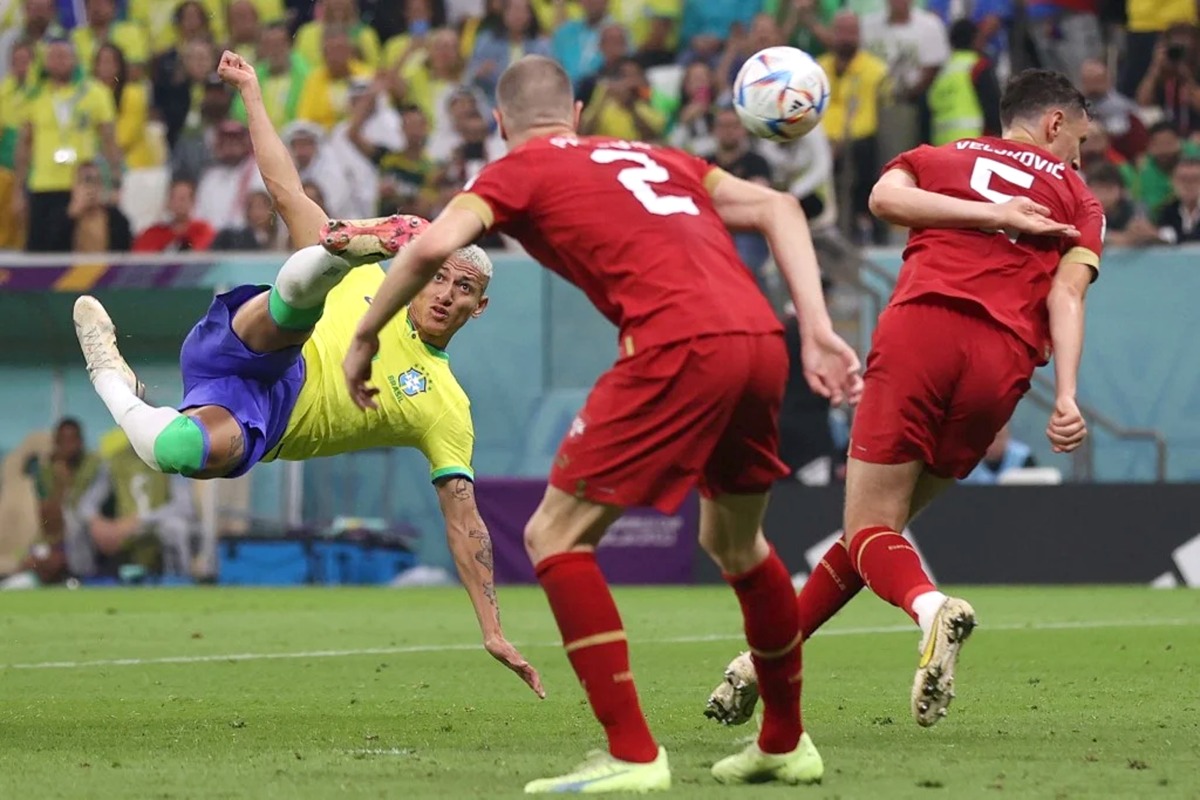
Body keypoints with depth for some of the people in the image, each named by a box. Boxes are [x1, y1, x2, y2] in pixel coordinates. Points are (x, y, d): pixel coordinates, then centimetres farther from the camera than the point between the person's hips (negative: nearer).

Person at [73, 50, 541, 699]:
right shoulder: (368, 284, 13)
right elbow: (287, 192, 15)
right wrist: (252, 95, 9)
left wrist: (494, 633, -5)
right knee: (302, 294, -30)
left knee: (179, 452, -36)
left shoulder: (447, 411, 8)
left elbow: (466, 522, 4)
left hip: (258, 425, -1)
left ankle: (115, 389, -10)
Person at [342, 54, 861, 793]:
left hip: (680, 347, -7)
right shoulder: (651, 156, 30)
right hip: (761, 341, 7)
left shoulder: (519, 172, 13)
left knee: (556, 537, 3)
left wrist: (364, 338, 8)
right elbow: (777, 208, 21)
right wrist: (819, 333, 14)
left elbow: (433, 247, -5)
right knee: (734, 541, 29)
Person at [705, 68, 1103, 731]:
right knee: (881, 521, 13)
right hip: (1002, 361, 2)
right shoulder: (1077, 198, 21)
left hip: (919, 330, -2)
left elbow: (885, 196, 1)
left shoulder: (941, 157, 24)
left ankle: (931, 607, -35)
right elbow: (1067, 293, 4)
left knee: (871, 527, -3)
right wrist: (1066, 398, -7)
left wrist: (990, 214, 2)